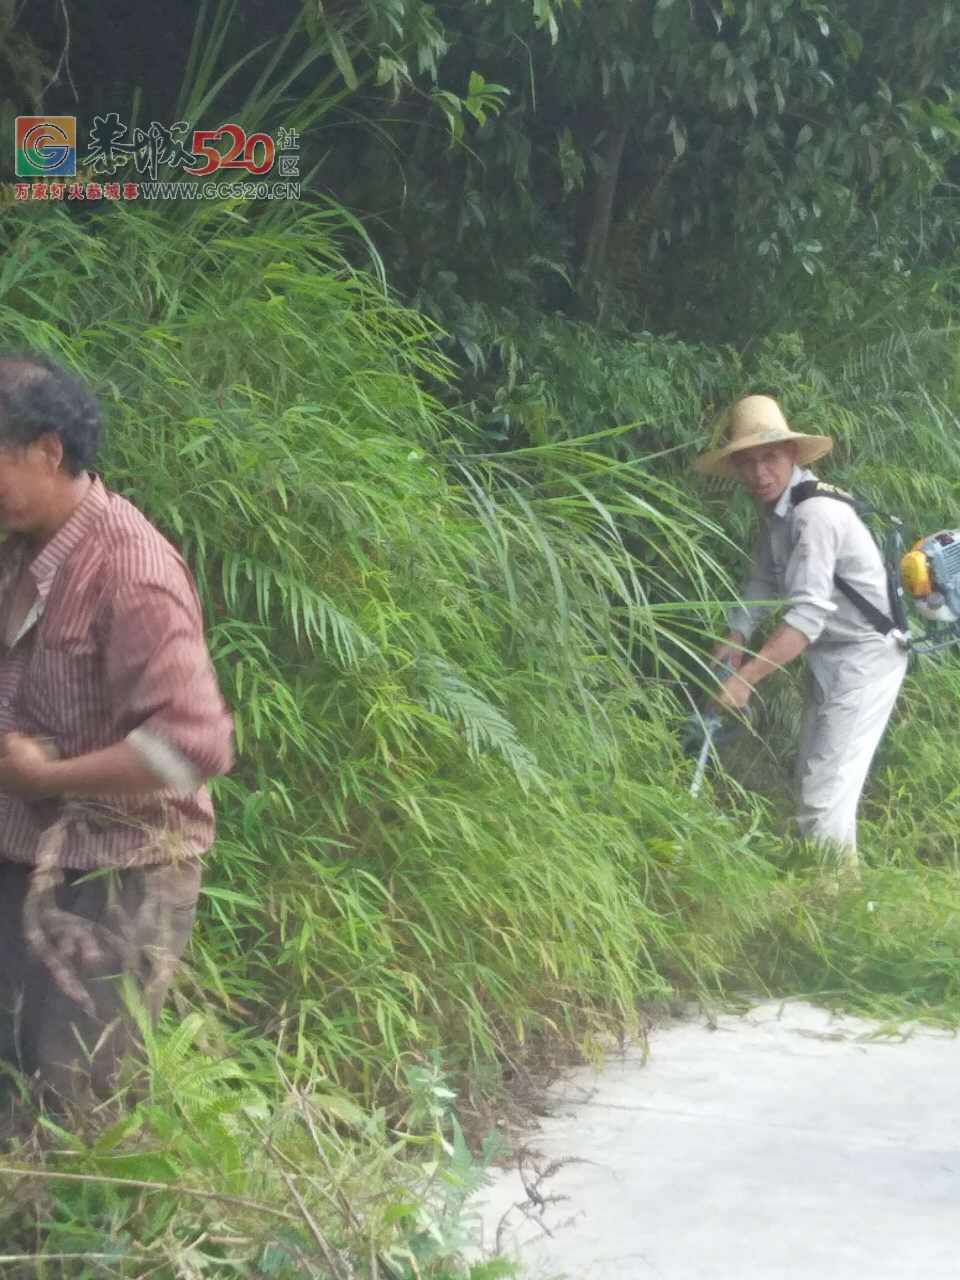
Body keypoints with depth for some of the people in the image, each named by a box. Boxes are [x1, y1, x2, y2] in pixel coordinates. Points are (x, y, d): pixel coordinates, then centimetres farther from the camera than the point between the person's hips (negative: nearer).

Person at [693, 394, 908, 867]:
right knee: (809, 781, 19)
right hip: (829, 657, 10)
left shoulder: (816, 513, -27)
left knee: (826, 792, -13)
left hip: (865, 658, -10)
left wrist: (746, 678, -39)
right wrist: (736, 636, -7)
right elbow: (763, 580, 10)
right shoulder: (775, 506, 3)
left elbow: (808, 614, -35)